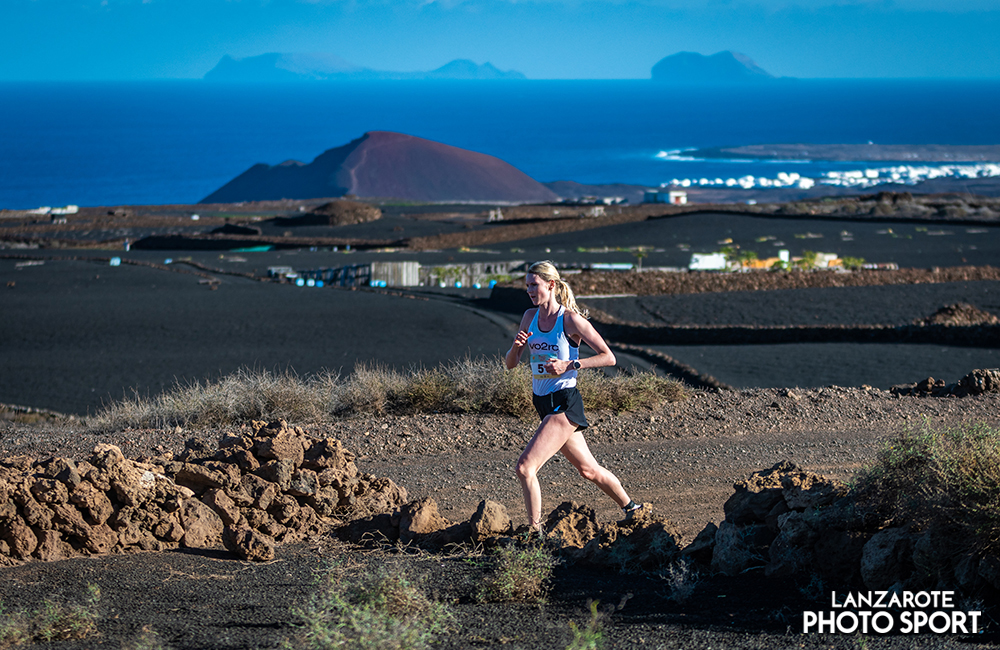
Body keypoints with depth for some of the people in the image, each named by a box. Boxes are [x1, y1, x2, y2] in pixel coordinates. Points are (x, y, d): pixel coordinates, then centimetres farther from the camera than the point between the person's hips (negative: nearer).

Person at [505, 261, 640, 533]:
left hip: (564, 405, -8)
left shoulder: (571, 320, -13)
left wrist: (571, 365, -20)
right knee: (588, 470, 19)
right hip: (543, 402, 8)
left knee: (525, 466, -18)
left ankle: (535, 531, -11)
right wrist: (516, 346, -11)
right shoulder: (530, 317, 7)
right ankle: (630, 507, 38)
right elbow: (510, 363, 11)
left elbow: (608, 357, -10)